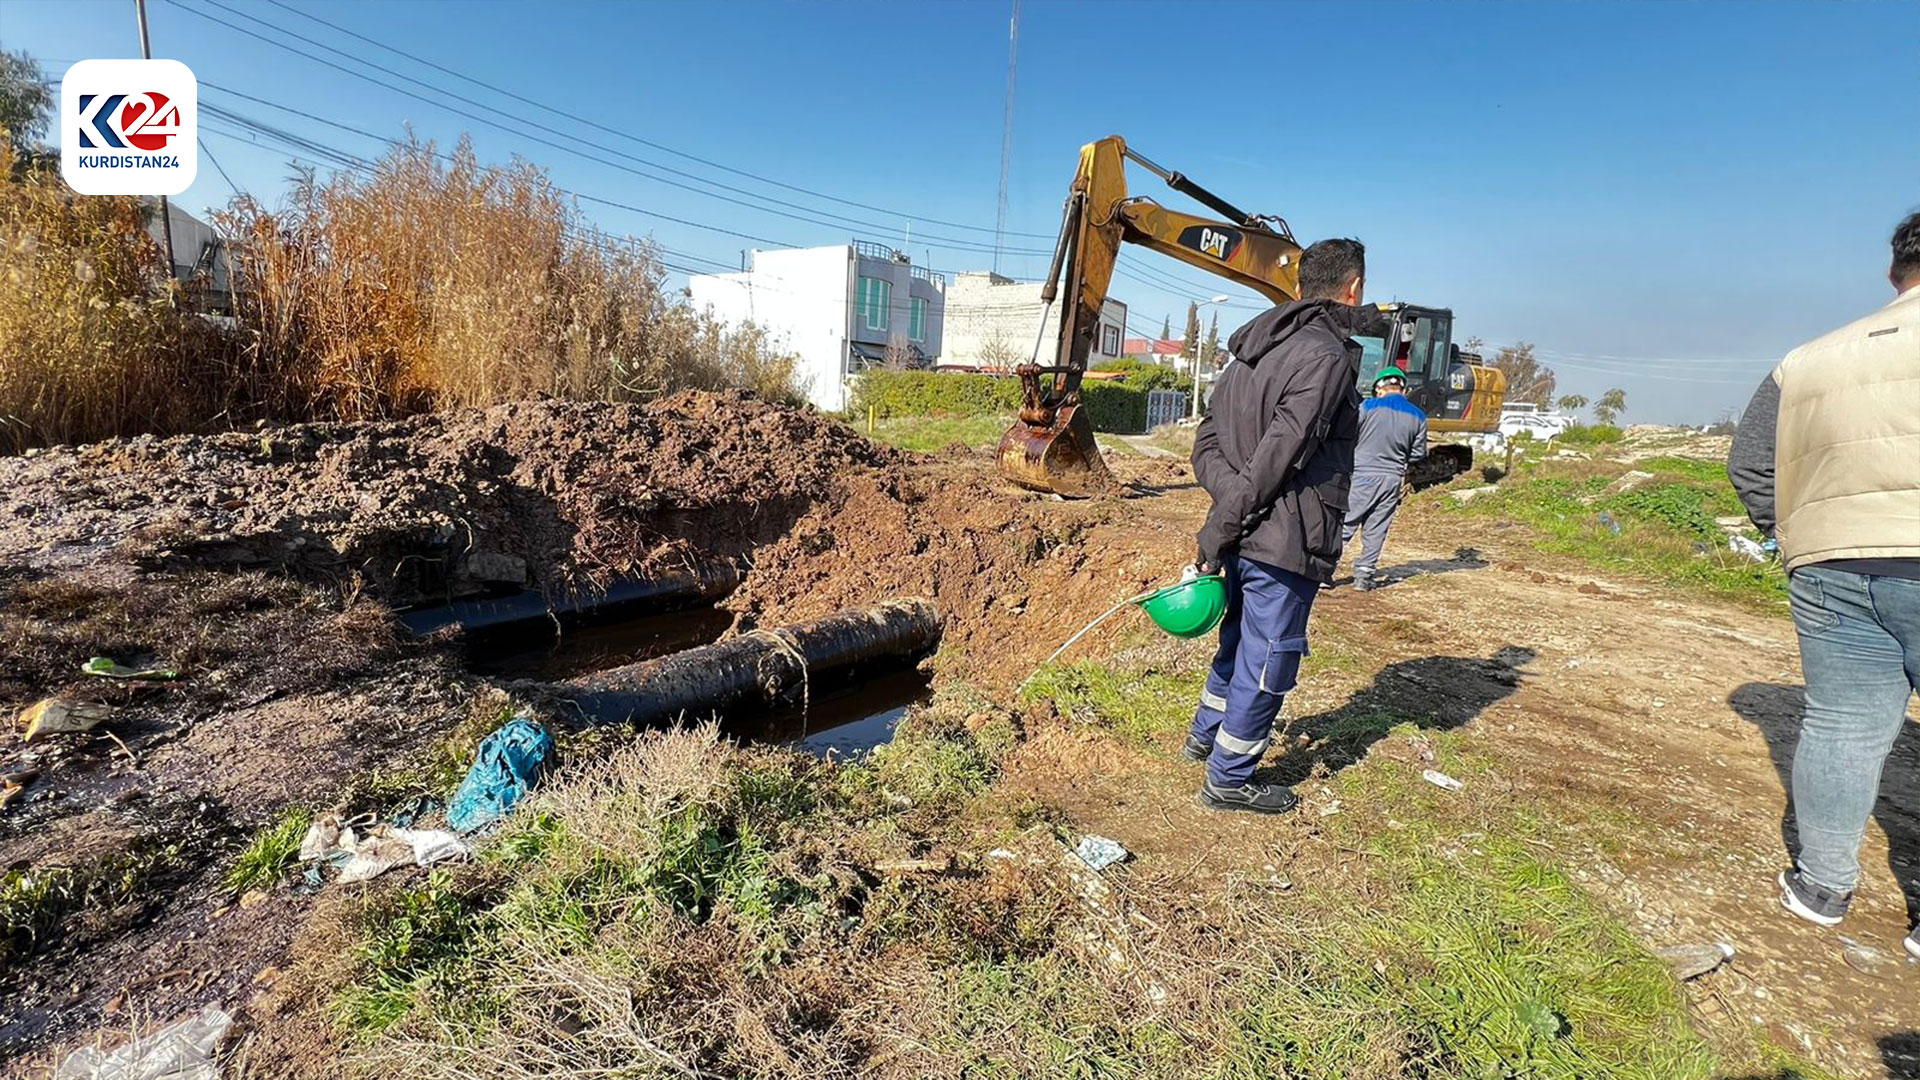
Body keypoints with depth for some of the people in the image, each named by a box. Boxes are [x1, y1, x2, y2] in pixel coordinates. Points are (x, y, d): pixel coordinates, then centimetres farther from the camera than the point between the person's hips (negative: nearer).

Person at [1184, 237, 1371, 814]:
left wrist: (1230, 504, -7)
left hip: (1247, 538, 9)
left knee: (1242, 639, 25)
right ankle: (1229, 780, 20)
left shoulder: (1255, 346, 12)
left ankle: (1206, 735, 43)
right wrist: (1221, 530, -17)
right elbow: (1277, 456, -22)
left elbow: (1207, 439, 6)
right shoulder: (1327, 357, -16)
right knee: (1269, 658, 5)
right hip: (1285, 543, -9)